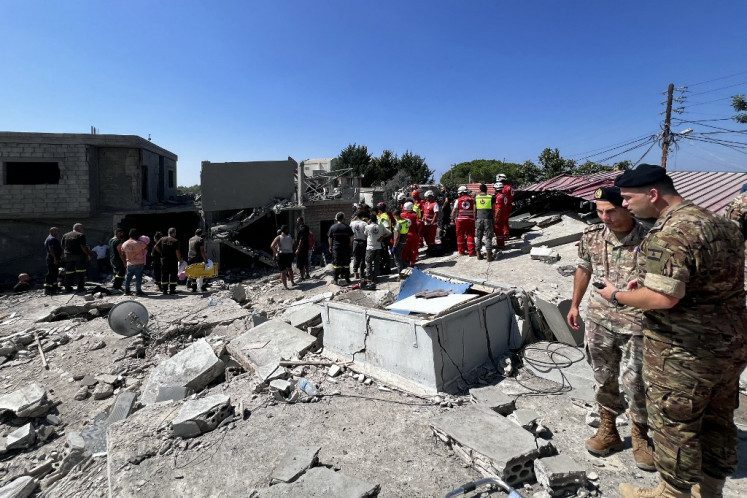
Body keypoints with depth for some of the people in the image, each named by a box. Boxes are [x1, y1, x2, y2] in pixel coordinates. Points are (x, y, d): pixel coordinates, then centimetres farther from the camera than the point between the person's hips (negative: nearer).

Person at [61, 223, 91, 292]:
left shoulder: (65, 235, 12)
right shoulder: (81, 235, -7)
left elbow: (63, 247, 11)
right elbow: (83, 247, -14)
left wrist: (63, 254, 20)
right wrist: (88, 254, -7)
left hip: (68, 256, 5)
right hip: (79, 255, -5)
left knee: (68, 273, 11)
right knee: (80, 272, -1)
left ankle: (68, 288, 13)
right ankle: (80, 288, -3)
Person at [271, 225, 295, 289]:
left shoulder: (278, 238, -8)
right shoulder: (290, 237, 1)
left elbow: (272, 246, -18)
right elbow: (292, 246, 1)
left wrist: (277, 252, -9)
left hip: (281, 255, -3)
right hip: (290, 254, 3)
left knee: (283, 271, 3)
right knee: (289, 268, 25)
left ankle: (285, 286, 3)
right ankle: (292, 282, 33)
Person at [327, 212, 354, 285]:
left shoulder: (332, 227, -1)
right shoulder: (347, 227, -4)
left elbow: (330, 238, 2)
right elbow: (351, 238, -2)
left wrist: (330, 246, 14)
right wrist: (350, 244, 14)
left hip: (336, 248, 1)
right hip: (346, 248, 0)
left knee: (336, 264, 7)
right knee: (346, 264, 8)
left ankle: (336, 279, 10)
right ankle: (347, 279, 11)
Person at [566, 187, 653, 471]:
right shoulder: (591, 236, -2)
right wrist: (574, 304, 15)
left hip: (635, 323, -3)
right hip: (599, 320, 3)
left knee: (635, 383, 6)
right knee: (604, 378, 16)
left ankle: (640, 437, 32)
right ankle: (608, 430, 36)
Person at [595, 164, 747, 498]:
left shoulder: (669, 235, -24)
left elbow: (663, 297, -31)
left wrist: (617, 296, -14)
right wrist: (649, 283, 11)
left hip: (684, 355, -9)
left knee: (675, 427, 9)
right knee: (717, 422, 22)